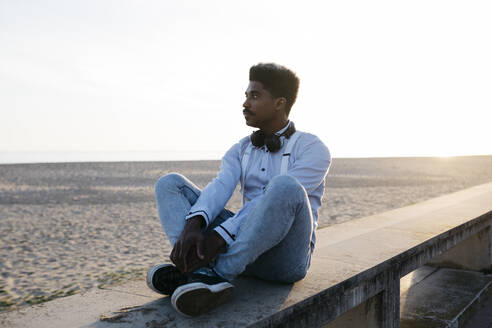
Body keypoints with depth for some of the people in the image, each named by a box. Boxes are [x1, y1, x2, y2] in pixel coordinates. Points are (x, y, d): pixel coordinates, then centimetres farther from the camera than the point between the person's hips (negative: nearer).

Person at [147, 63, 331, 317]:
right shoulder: (240, 150, 14)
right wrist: (193, 225, -27)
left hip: (285, 256, -5)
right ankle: (207, 277, -28)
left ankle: (215, 273, -29)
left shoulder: (312, 149, -4)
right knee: (170, 183, -5)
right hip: (244, 248, 5)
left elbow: (275, 199, -19)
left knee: (285, 187, -36)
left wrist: (219, 238, -28)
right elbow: (220, 188, -6)